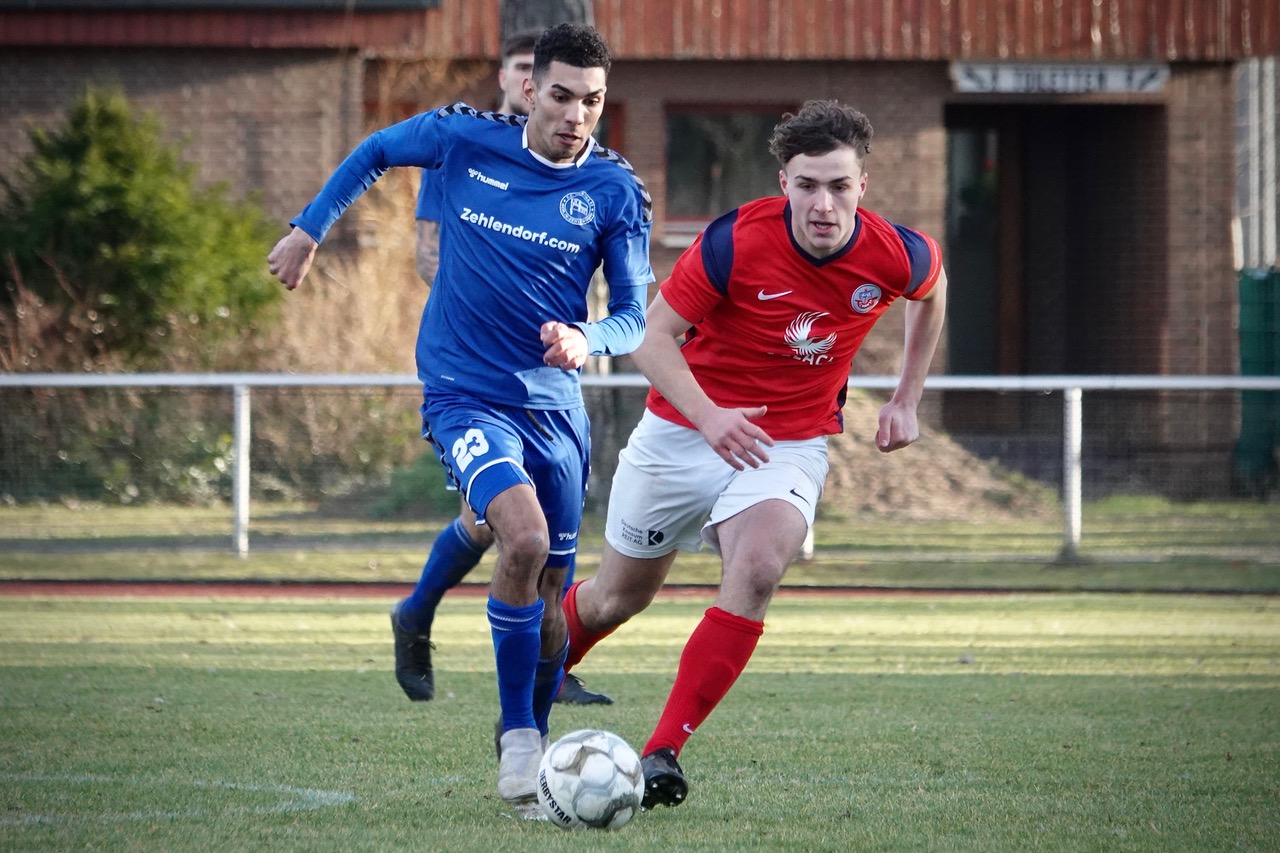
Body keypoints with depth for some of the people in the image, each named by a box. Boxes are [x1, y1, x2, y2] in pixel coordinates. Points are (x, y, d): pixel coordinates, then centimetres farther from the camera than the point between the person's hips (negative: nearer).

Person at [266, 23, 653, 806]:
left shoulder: (617, 191, -6)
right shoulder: (463, 139, -7)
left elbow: (634, 316, -3)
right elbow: (375, 154, 13)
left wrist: (588, 341, -24)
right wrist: (310, 228, 16)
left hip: (554, 403, 3)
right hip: (465, 393, -3)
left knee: (550, 591, 9)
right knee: (524, 538, -26)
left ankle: (534, 748, 31)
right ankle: (518, 739, -15)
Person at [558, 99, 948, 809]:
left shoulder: (897, 256, -15)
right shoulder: (736, 242, -24)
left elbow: (932, 290, 12)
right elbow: (653, 336, -17)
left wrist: (907, 397, 11)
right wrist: (708, 414, -34)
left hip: (791, 444, 1)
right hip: (683, 430, 0)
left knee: (758, 569, -30)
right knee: (619, 596, 13)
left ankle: (663, 752, -26)